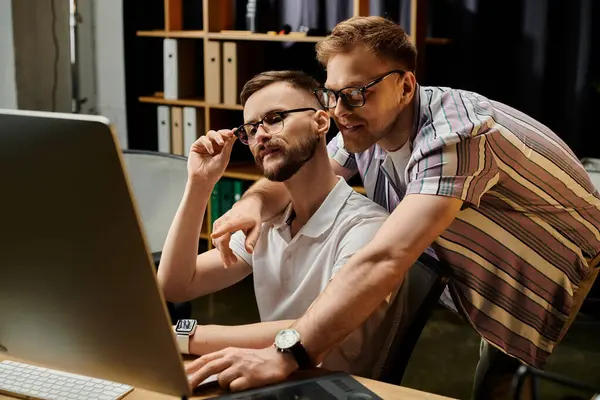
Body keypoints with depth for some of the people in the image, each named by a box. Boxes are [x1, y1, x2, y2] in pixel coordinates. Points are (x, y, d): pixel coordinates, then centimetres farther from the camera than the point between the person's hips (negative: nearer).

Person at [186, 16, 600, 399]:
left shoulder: (452, 135, -40)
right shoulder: (367, 126, -15)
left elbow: (382, 262, -52)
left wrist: (283, 357, -57)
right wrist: (254, 202, -27)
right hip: (492, 267, 7)